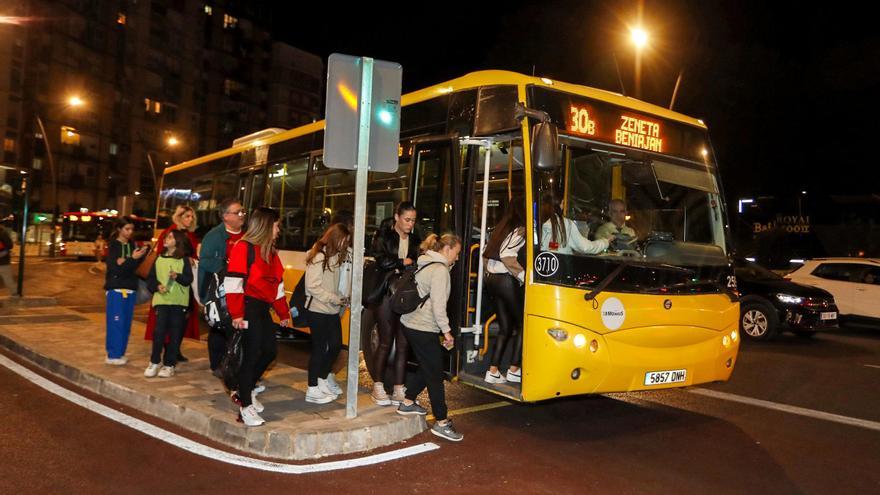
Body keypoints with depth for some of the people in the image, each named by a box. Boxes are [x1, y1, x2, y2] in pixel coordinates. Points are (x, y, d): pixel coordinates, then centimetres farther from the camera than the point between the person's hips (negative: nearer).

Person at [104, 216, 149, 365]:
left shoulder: (133, 245, 10)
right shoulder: (113, 247, -5)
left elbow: (136, 267, 4)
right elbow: (115, 269, -15)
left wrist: (143, 254, -12)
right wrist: (133, 258, -24)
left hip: (130, 289, 5)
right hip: (116, 288, -5)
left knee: (126, 323, 8)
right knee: (116, 323, -5)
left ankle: (120, 353, 17)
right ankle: (113, 355, 2)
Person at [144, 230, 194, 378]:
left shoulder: (184, 260, 2)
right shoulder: (159, 259, 11)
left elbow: (189, 279, -5)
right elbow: (150, 280, 12)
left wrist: (178, 276, -23)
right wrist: (157, 286, -8)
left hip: (179, 302, -2)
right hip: (161, 300, 2)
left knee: (175, 334, 2)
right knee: (159, 331, -6)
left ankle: (169, 365, 11)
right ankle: (154, 362, 8)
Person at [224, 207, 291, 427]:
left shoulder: (270, 252, 17)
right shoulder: (244, 248, -10)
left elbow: (277, 284, 20)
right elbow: (234, 283, -16)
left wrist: (283, 312, 20)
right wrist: (237, 314, -20)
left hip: (263, 307, 9)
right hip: (249, 307, -9)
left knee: (270, 350, 9)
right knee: (252, 353, -6)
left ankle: (245, 389, 28)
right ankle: (246, 405, 4)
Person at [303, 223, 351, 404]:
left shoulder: (336, 256, 11)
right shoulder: (318, 256, -16)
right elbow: (313, 287, -19)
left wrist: (342, 299, -5)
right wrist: (336, 299, -17)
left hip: (332, 311, 8)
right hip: (318, 310, -8)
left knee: (336, 345, 15)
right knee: (319, 348, -1)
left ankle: (324, 378, 34)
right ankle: (313, 390, 10)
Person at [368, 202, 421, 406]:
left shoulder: (414, 239, 13)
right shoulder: (383, 235, 0)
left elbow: (418, 265, 6)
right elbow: (381, 260, -12)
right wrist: (403, 262, -6)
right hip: (387, 295, -4)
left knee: (403, 344, 4)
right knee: (386, 343, 2)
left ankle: (398, 390, 12)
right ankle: (378, 387, 16)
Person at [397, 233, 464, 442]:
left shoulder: (425, 265, 13)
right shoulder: (440, 270, -15)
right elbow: (438, 305, -20)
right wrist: (447, 331, -14)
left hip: (410, 323, 10)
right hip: (424, 329, -10)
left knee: (425, 366, 23)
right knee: (435, 374, -2)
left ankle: (407, 403, 35)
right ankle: (441, 423, 5)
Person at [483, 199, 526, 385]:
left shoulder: (501, 229, 16)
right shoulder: (520, 231, -10)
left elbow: (487, 253, 19)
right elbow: (507, 255, -23)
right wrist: (523, 274, -16)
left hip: (492, 279, 8)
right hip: (507, 281, -8)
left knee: (505, 327, 13)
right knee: (521, 324, 5)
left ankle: (493, 371, 11)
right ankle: (514, 370, 7)